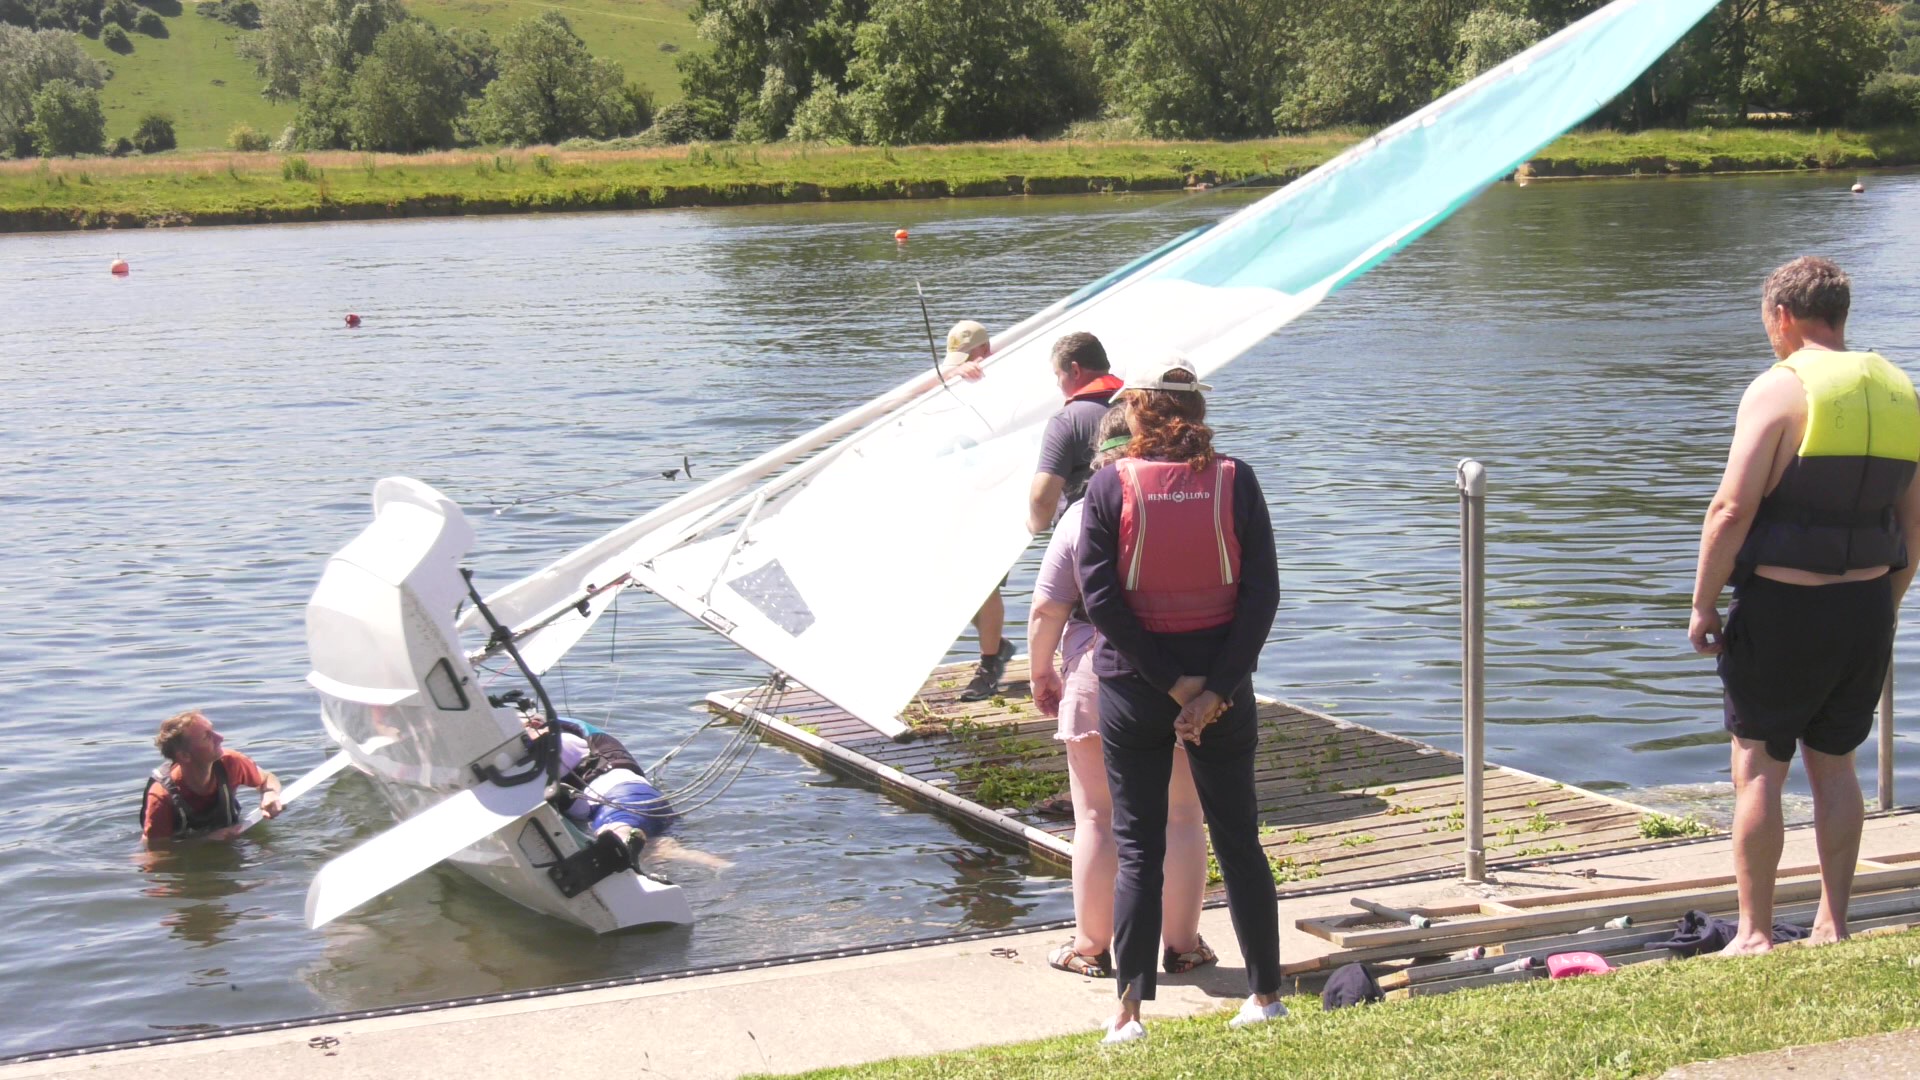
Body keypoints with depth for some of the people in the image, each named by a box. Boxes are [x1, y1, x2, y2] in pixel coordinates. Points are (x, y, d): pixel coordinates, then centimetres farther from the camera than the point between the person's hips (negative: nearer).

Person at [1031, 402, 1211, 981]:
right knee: (1180, 818, 11)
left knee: (1098, 820, 8)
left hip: (1099, 679, -2)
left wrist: (1041, 672, 7)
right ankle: (1182, 945, 18)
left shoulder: (1083, 517, -8)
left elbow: (1047, 611, -8)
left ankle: (1091, 948, 16)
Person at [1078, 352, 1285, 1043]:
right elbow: (1262, 593, -9)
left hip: (1133, 683, -1)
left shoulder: (1110, 485, -8)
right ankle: (1266, 993, 20)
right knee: (1237, 838, 14)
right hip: (1221, 677, 1)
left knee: (1138, 848, 6)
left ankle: (1131, 1011, 4)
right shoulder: (1234, 481, -4)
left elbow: (1099, 597, -13)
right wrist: (1214, 688, -12)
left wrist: (1170, 681, -11)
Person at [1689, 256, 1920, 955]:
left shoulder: (1781, 388, -12)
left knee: (1758, 768, 2)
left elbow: (1732, 509, -17)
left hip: (1784, 607, -6)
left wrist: (1703, 605, -9)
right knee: (1835, 765, 15)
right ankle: (1833, 929, 18)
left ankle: (1755, 934, 3)